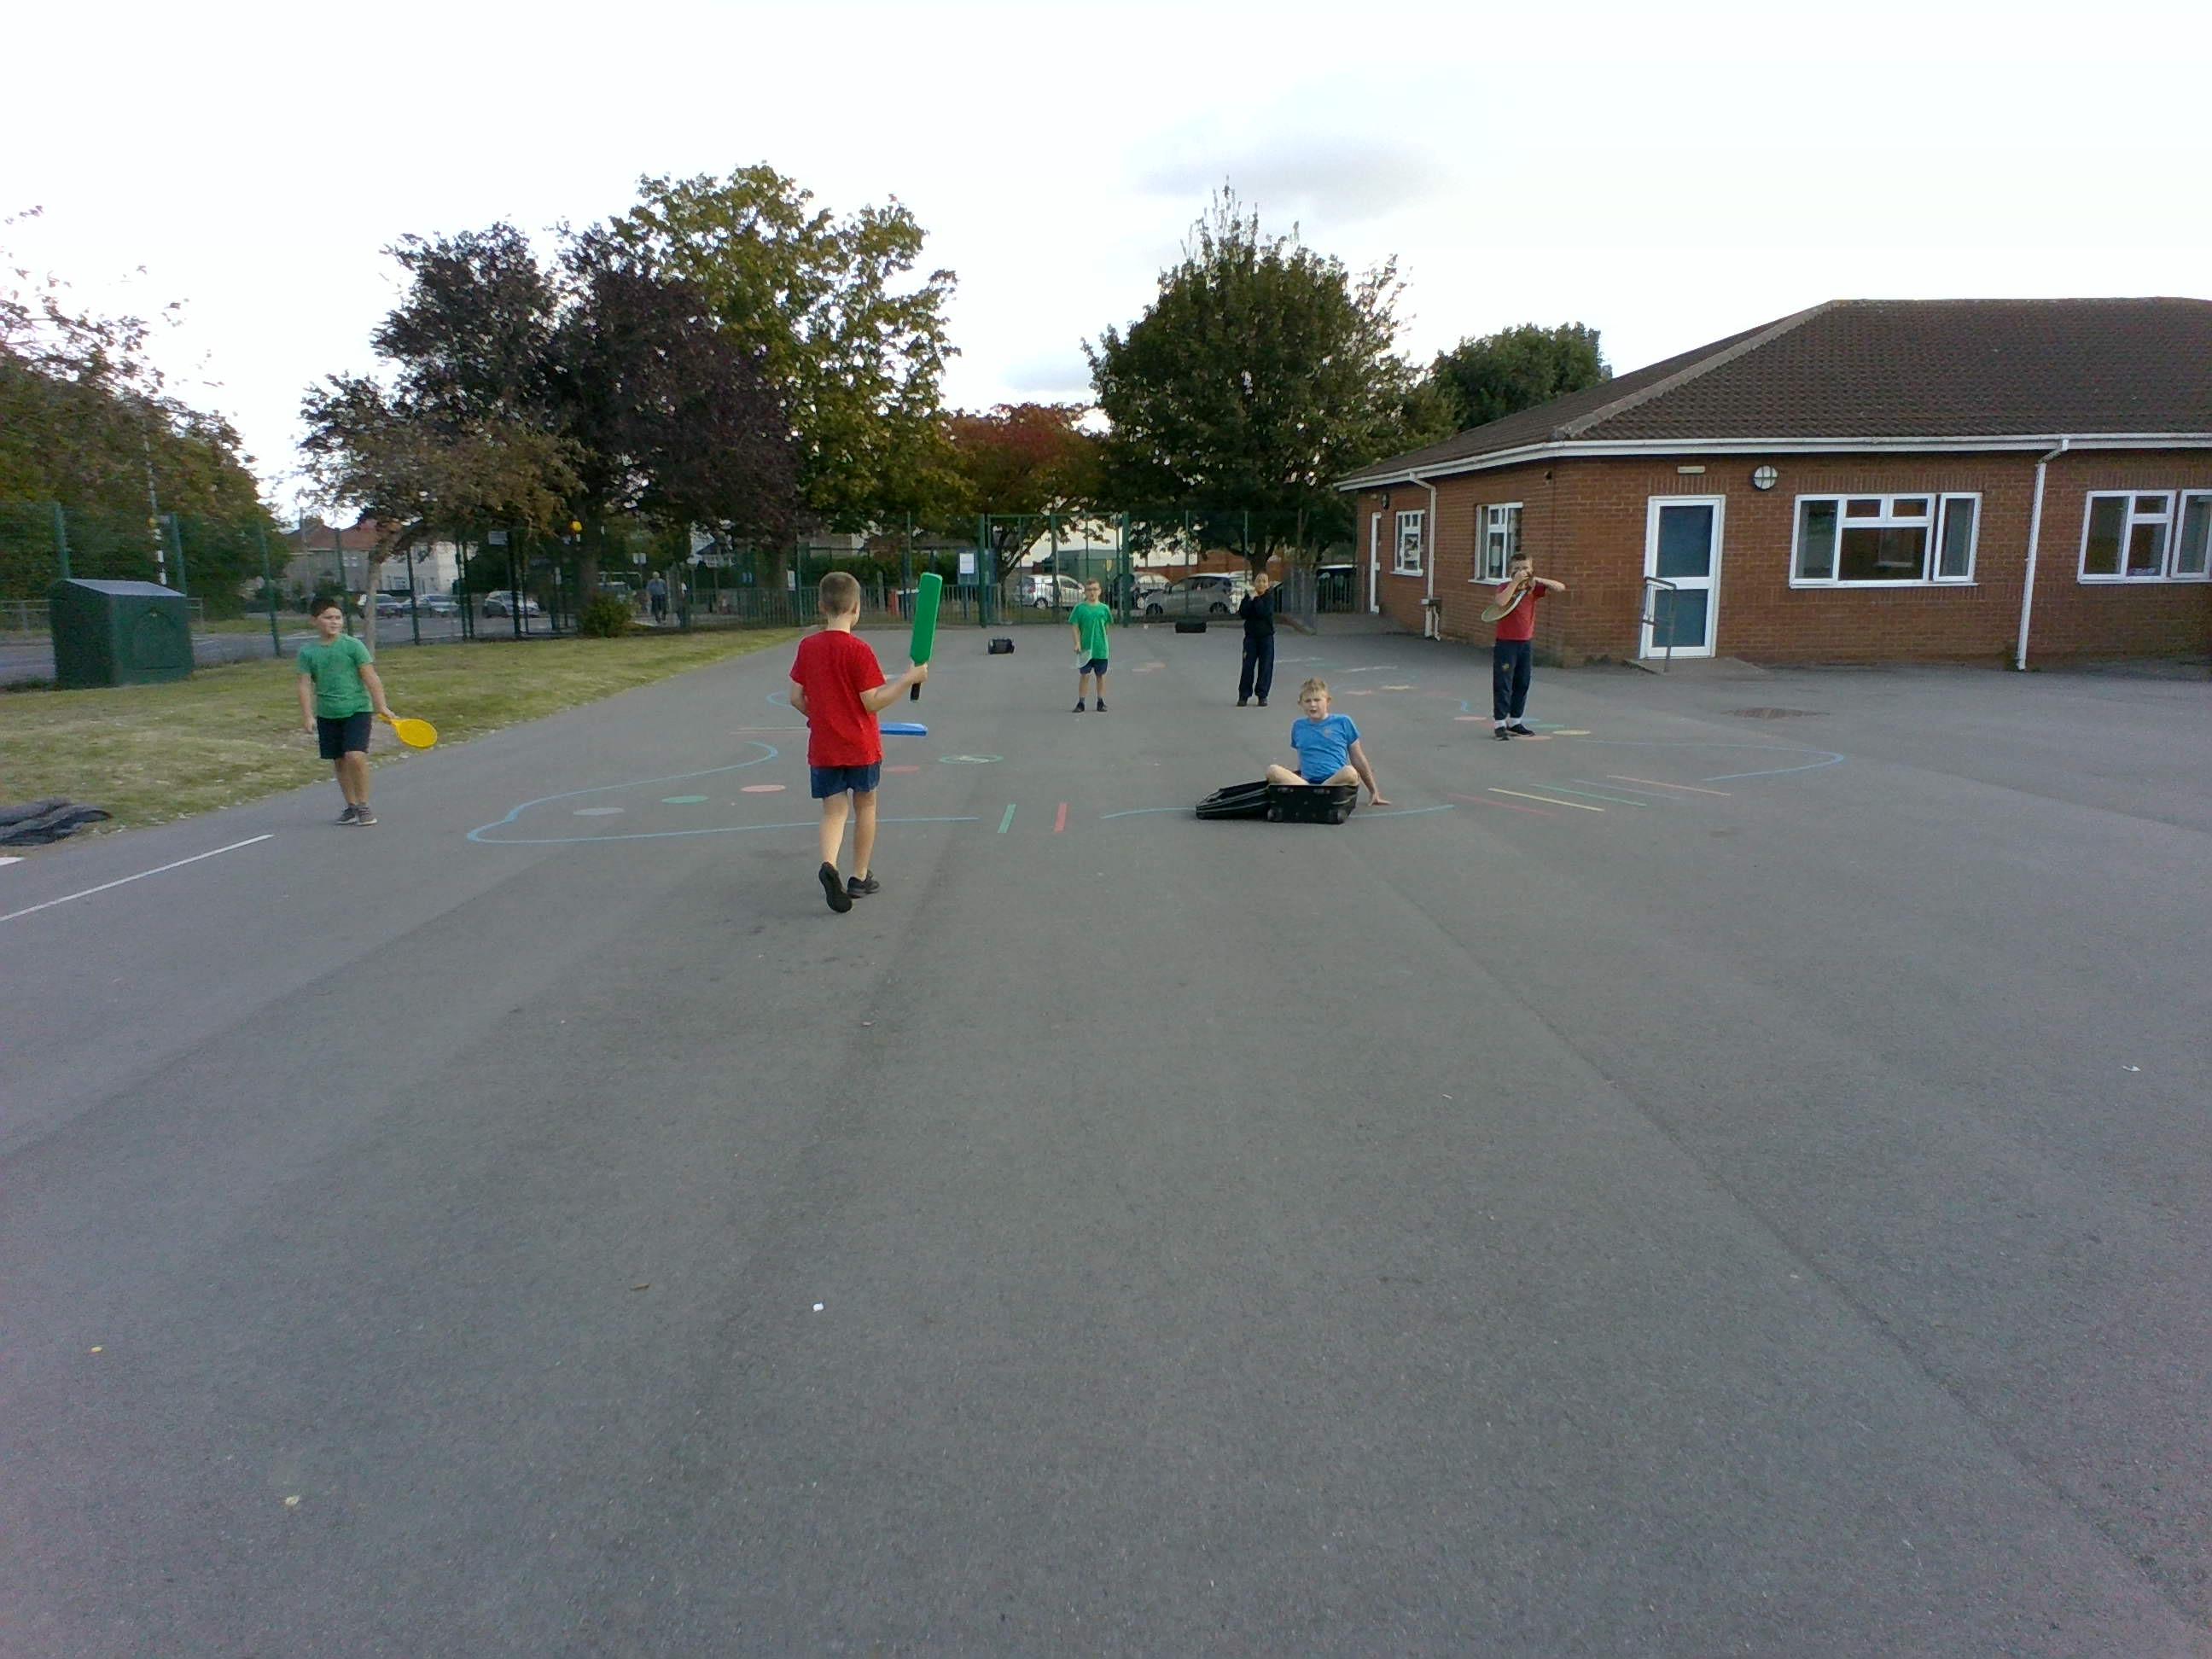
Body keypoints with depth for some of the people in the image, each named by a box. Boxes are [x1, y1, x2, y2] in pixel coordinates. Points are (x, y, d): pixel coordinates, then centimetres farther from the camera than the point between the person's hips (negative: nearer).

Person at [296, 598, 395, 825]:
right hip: (327, 715, 3)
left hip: (357, 709, -3)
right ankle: (351, 806, 22)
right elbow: (305, 685, 2)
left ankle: (363, 805, -4)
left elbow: (370, 677, -5)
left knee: (355, 756, -17)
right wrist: (307, 715, -5)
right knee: (339, 762, 9)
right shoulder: (307, 651, 3)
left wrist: (381, 706, -10)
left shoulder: (353, 645, -4)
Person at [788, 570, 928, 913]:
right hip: (860, 746, -3)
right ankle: (860, 877, 21)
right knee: (865, 806, 14)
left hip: (822, 748, 3)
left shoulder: (807, 647, 0)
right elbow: (873, 702, -16)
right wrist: (909, 678, -11)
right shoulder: (858, 650, -15)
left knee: (833, 810, 5)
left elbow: (796, 698, 4)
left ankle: (829, 864, -22)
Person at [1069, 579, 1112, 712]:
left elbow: (1106, 627, 13)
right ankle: (1080, 703, 8)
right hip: (1085, 649, -2)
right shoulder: (1080, 608, -1)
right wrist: (1077, 643, -11)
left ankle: (1101, 702, 18)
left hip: (1101, 649, 2)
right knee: (1084, 675, 1)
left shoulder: (1104, 608, 5)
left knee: (1101, 675, 8)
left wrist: (1103, 643, 12)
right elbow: (1075, 627, -2)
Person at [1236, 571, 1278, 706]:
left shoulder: (1269, 599, -2)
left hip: (1266, 636, -1)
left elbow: (1264, 613, -20)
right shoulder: (1248, 597, 4)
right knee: (1248, 666, 0)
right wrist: (1250, 599, -18)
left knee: (1265, 667, 1)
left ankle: (1262, 695, 10)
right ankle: (1243, 695, 6)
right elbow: (1243, 613, -11)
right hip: (1251, 636, 1)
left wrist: (1257, 599, -16)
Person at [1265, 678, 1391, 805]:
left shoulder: (1343, 722, 11)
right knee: (1273, 771, -25)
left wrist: (1373, 791, 17)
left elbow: (1358, 760, 15)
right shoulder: (1298, 726, 18)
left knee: (1350, 772, -37)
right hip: (1307, 783, 1)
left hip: (1337, 781, -1)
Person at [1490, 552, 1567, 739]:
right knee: (1503, 685, -5)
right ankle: (1499, 724, -2)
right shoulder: (1505, 586, -6)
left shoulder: (1533, 588, 5)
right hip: (1505, 643, -5)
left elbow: (1560, 587, -1)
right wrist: (1516, 581, -28)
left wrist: (1537, 579, -11)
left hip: (1525, 643, 5)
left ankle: (1515, 722, 22)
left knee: (1522, 684, 11)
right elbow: (1500, 601, -29)